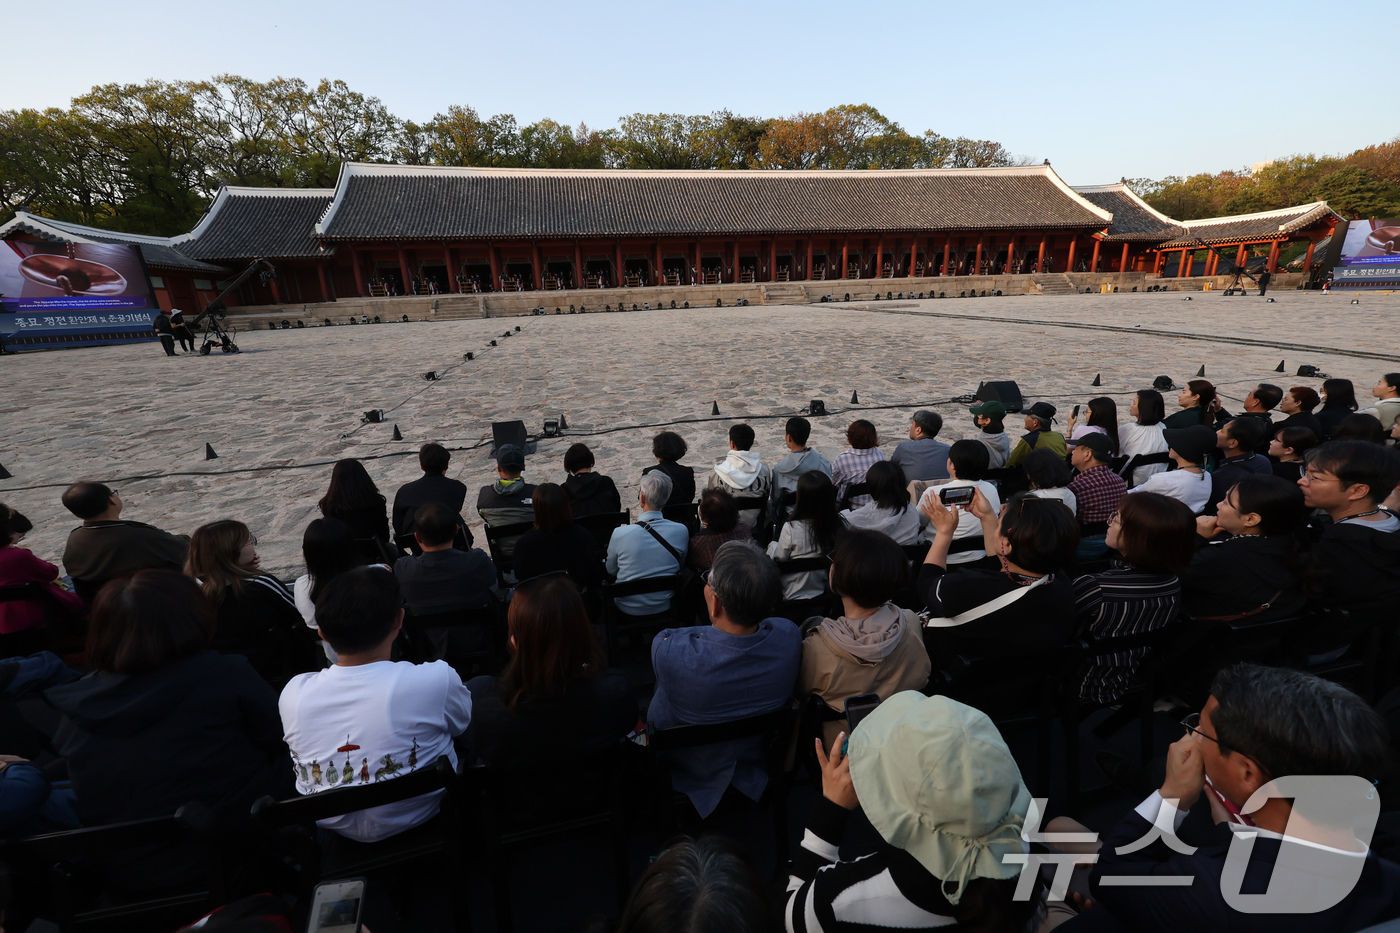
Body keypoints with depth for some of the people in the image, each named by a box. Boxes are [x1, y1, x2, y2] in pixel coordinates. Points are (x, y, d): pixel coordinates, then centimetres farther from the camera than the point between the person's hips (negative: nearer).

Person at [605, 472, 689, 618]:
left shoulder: (620, 534, -22)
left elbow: (611, 571, -3)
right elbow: (680, 568, 1)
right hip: (666, 607, 2)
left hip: (628, 610, -2)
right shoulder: (681, 531, -17)